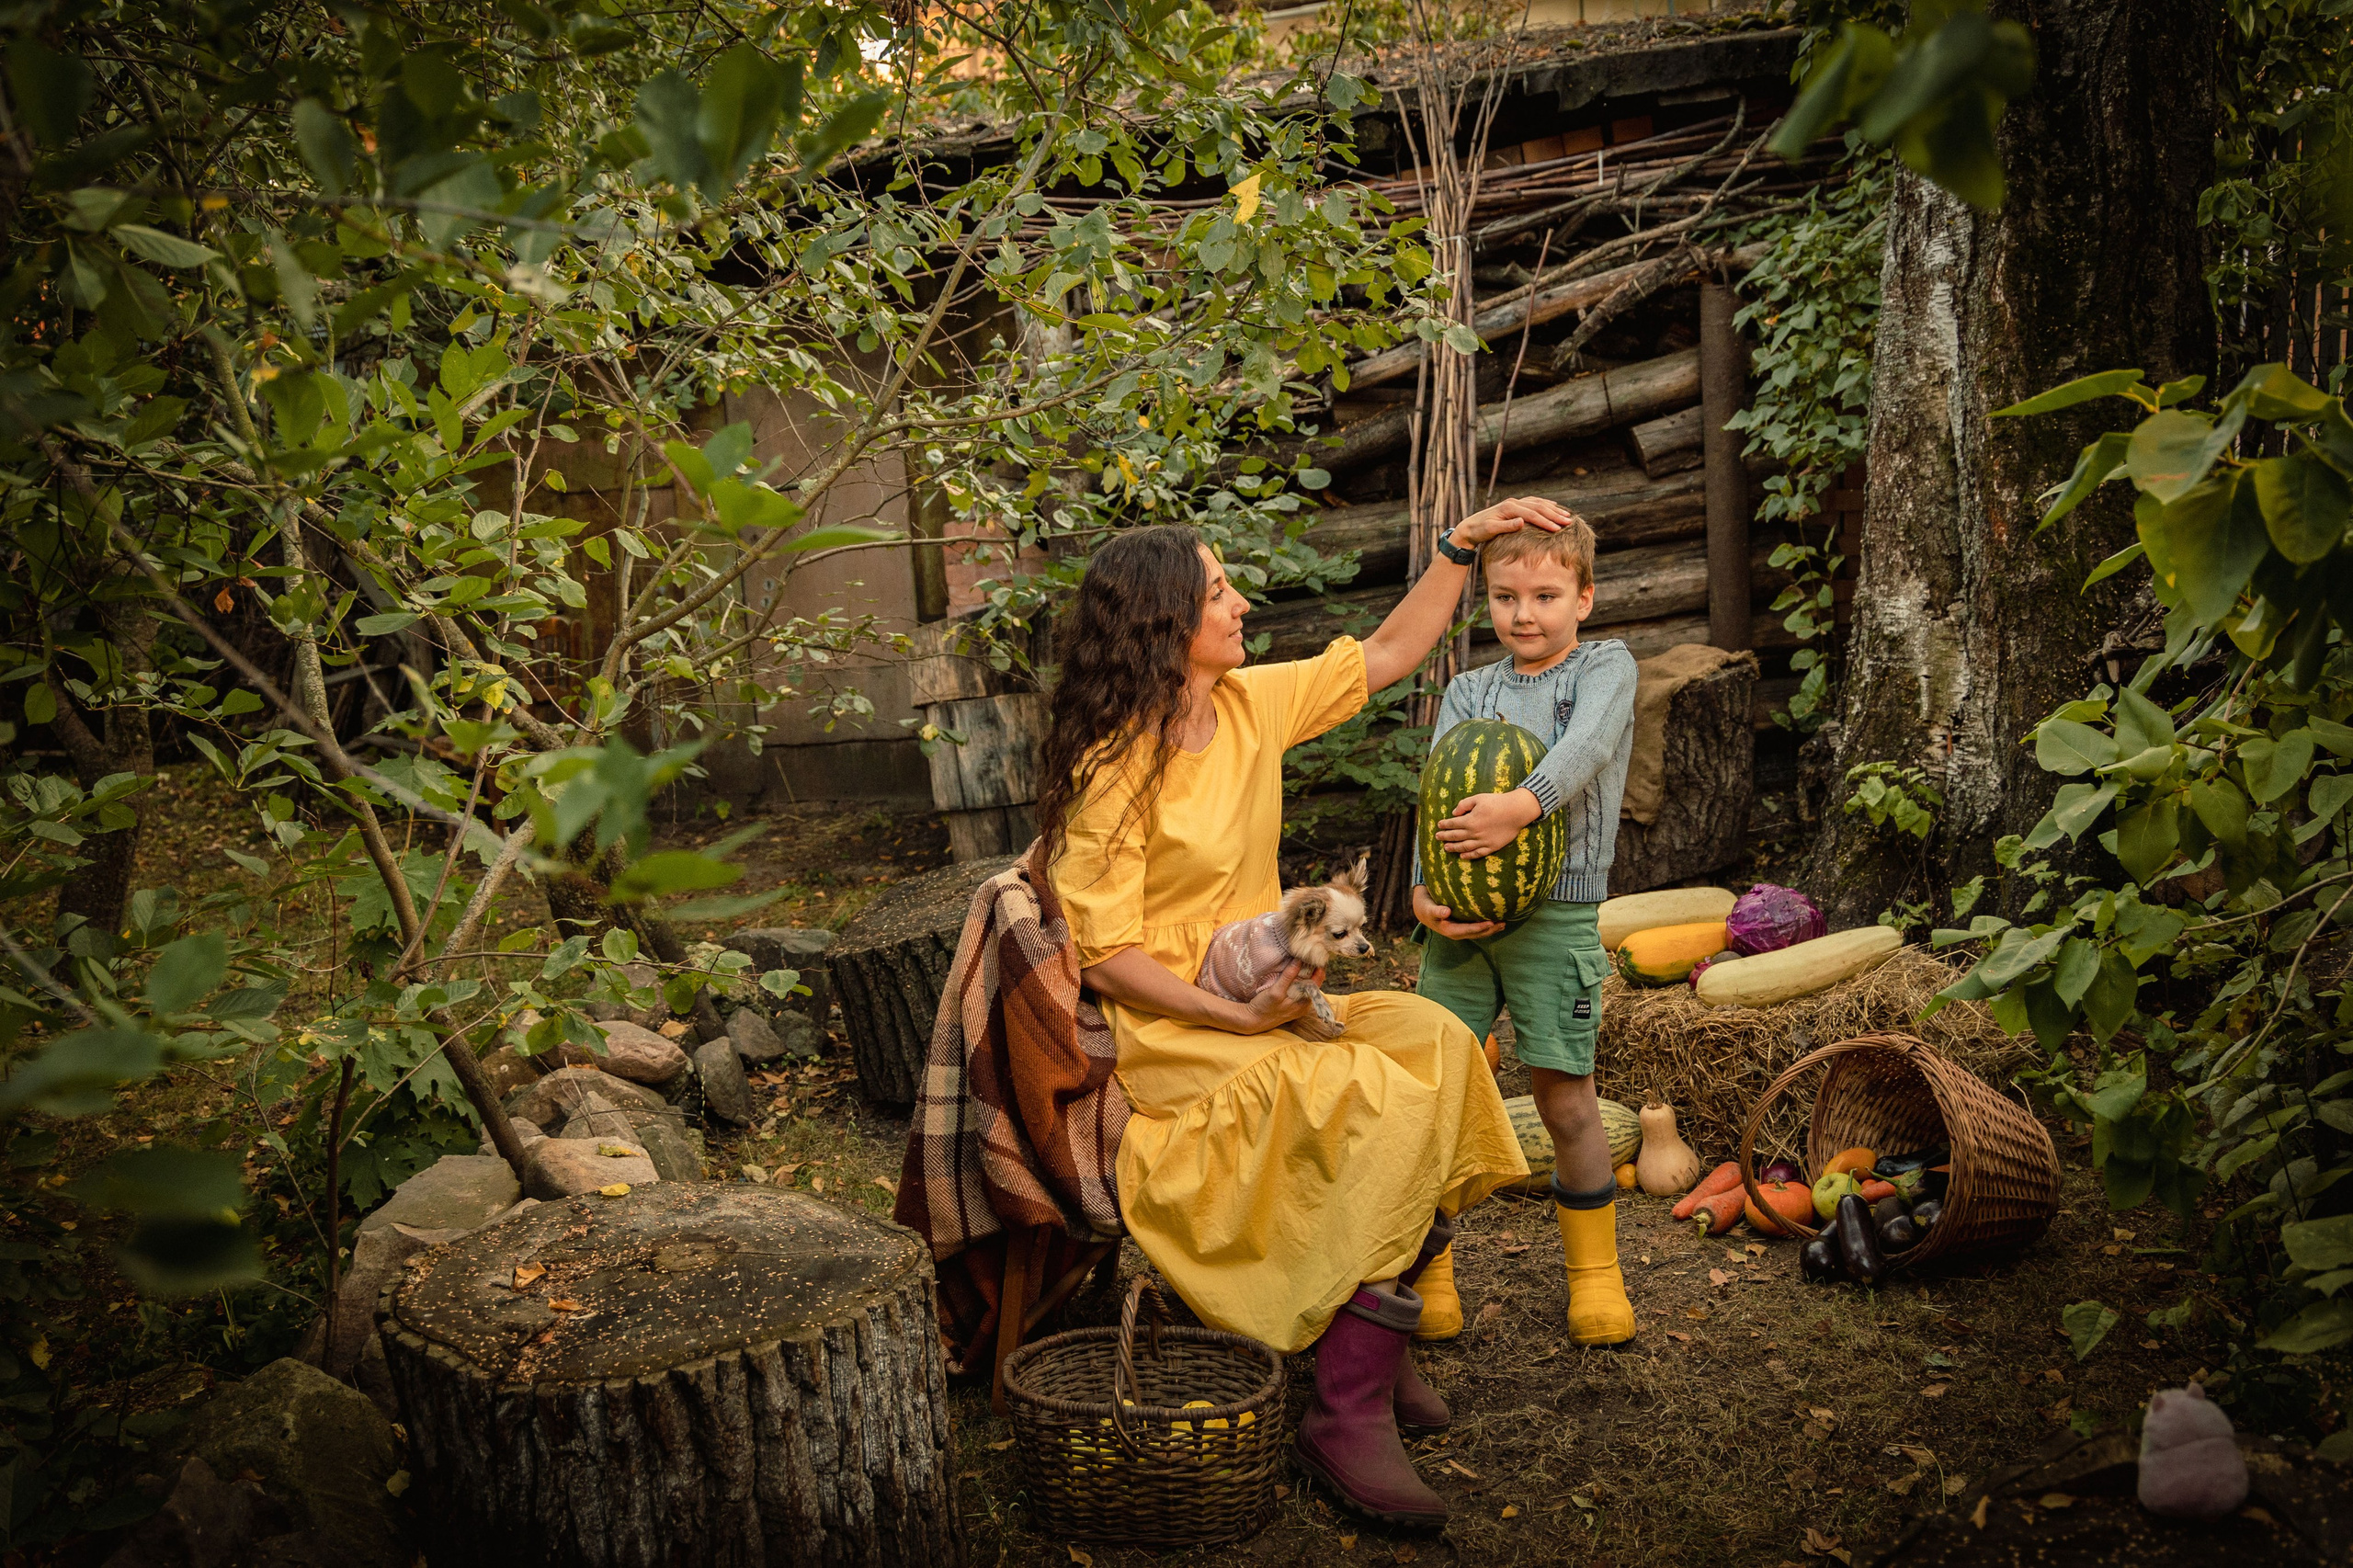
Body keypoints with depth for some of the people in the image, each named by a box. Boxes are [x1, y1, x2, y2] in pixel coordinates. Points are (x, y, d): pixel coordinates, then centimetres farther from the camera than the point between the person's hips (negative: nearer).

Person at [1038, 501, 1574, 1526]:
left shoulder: (1252, 703, 6)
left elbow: (1388, 654, 19)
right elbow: (1107, 955, -15)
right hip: (1173, 1034, -7)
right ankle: (1348, 1414, -22)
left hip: (1267, 1002, 7)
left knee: (1435, 1045, -19)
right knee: (1376, 1106, -28)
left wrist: (1464, 544, 14)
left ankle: (1375, 1339, -7)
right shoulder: (1113, 769, -14)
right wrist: (1240, 1016, -23)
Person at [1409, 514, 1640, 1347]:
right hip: (1462, 913, 3)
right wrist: (1424, 888, -14)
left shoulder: (1607, 666, 6)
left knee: (1565, 1100, 0)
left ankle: (1594, 1272, 20)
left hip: (1556, 913, -3)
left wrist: (1523, 803, -33)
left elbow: (1588, 746, -15)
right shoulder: (1467, 692, 15)